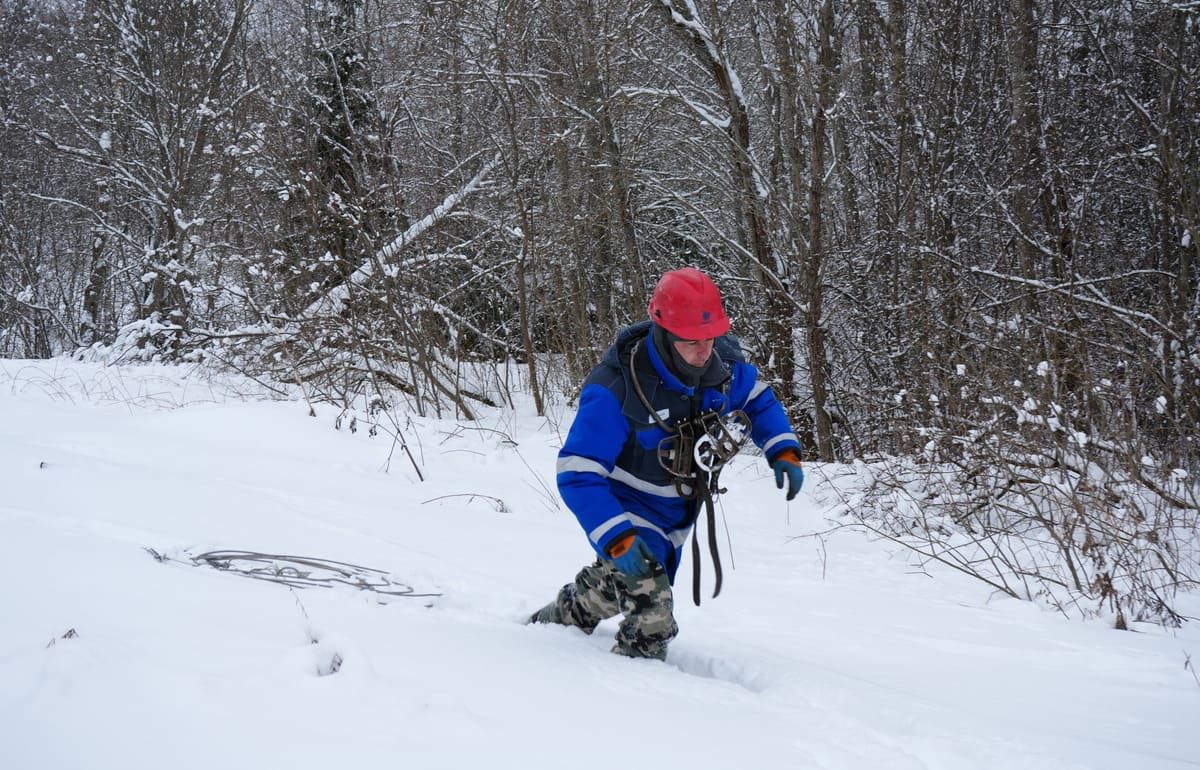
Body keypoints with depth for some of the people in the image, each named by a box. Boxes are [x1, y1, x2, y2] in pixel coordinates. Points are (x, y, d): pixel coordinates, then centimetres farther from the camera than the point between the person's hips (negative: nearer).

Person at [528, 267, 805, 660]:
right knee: (651, 614, -25)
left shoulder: (724, 364, -17)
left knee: (611, 590, 26)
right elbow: (577, 474, -32)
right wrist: (617, 539, -42)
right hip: (626, 514, -6)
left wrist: (784, 451, -8)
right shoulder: (617, 388, -35)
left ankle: (549, 624, 54)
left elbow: (759, 402, 7)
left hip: (676, 516, 7)